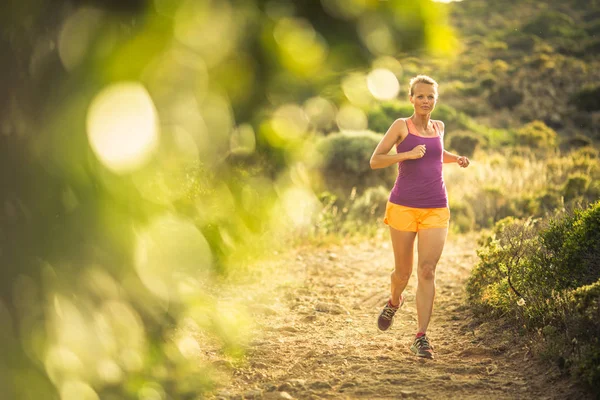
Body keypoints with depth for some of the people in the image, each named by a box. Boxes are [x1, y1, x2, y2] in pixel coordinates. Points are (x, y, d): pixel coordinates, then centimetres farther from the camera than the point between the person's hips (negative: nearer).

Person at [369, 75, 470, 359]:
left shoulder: (438, 127, 12)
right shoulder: (401, 126, -2)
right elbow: (375, 161, -5)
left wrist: (455, 158, 13)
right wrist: (408, 154, -18)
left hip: (436, 210, 2)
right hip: (403, 207, -2)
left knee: (427, 271, -9)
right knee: (403, 271, 10)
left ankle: (421, 338, -8)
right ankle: (394, 302, 45)